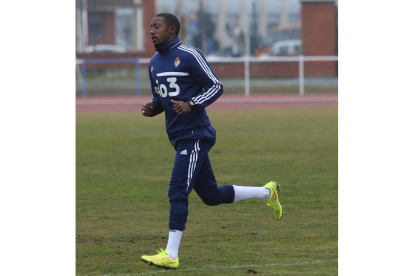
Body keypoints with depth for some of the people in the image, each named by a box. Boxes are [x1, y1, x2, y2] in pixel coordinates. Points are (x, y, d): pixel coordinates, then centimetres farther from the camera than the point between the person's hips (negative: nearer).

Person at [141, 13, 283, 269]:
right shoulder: (154, 63, 14)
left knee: (178, 191, -14)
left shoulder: (189, 56, -10)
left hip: (195, 135, -9)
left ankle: (171, 255, -13)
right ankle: (266, 192, 31)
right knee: (212, 195, 13)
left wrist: (191, 105, -23)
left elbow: (216, 86, -9)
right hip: (179, 137, 9)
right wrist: (153, 108, 2)